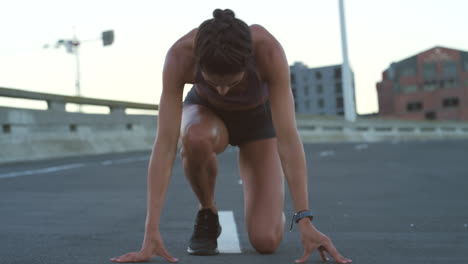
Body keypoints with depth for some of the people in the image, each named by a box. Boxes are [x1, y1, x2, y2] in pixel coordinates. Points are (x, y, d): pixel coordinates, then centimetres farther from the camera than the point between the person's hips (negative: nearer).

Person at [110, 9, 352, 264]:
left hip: (259, 118, 0)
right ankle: (207, 215, -10)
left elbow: (288, 138, -40)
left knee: (266, 241, -17)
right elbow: (165, 143, -39)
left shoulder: (269, 51, -38)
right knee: (196, 139, -41)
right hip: (206, 112, 1)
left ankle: (269, 208, 21)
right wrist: (152, 232, -44)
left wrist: (305, 220, -46)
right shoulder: (181, 55, -37)